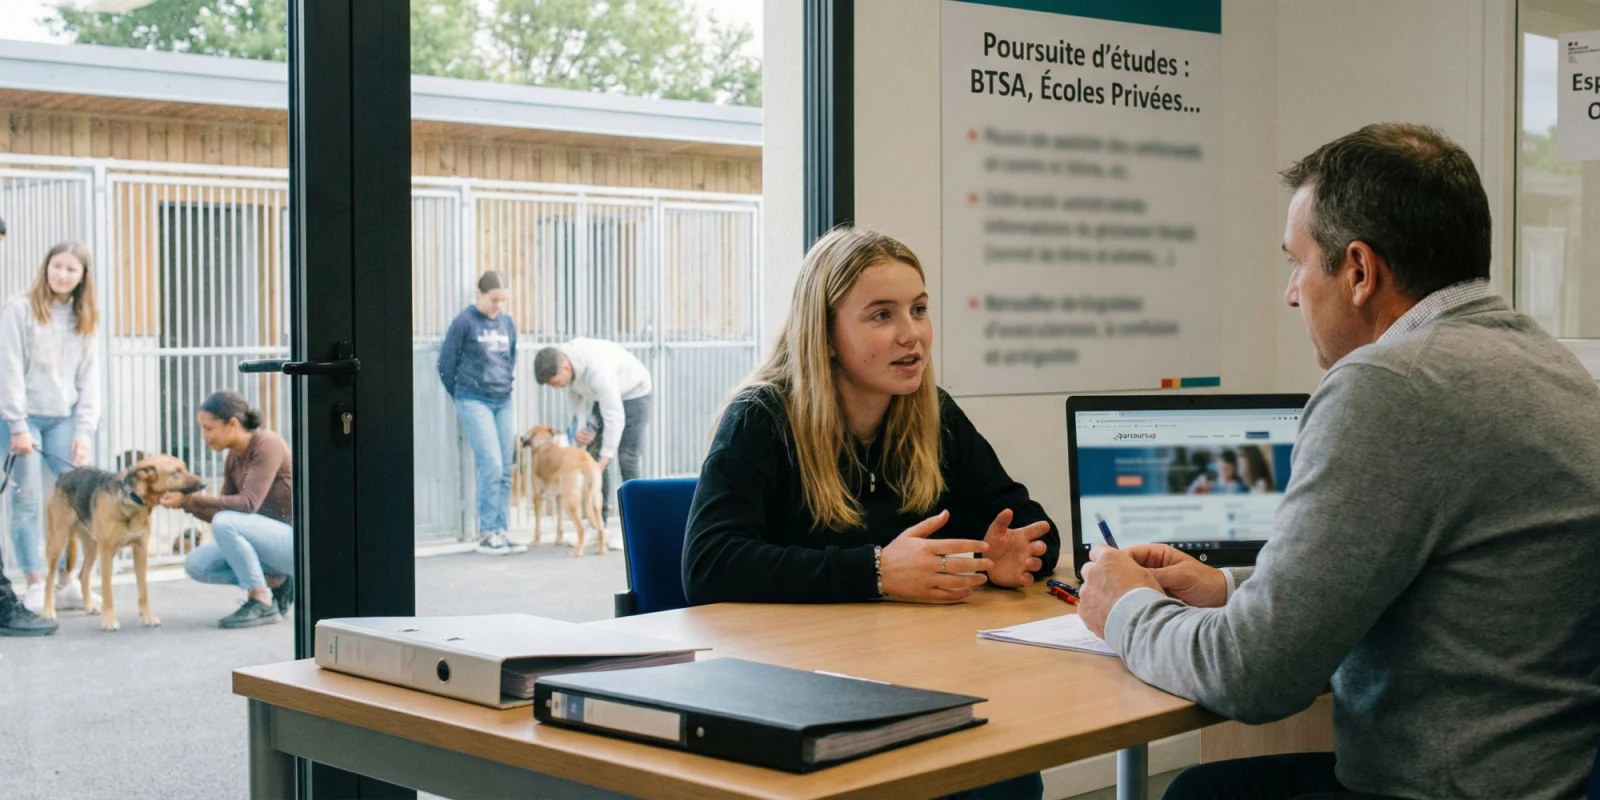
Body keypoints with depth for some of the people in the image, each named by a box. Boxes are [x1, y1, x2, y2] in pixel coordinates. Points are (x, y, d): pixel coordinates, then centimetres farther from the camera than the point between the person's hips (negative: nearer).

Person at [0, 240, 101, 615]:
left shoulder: (84, 320, 13)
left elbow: (89, 378, 9)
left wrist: (85, 429, 0)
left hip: (64, 420, 4)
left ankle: (67, 583, 7)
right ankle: (35, 585, 0)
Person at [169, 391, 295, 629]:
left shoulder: (267, 444, -17)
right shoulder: (232, 458, 7)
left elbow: (247, 504, -26)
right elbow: (224, 510, 10)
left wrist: (189, 500, -25)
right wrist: (188, 503, -6)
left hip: (293, 538, -8)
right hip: (267, 538, 9)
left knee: (224, 523, -29)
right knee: (196, 564, -5)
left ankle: (263, 603, -16)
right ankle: (276, 582, 5)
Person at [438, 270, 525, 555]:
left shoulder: (508, 323, 8)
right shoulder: (464, 323, -7)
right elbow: (446, 364, 0)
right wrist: (461, 397, 8)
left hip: (503, 402, 5)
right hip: (474, 401, -5)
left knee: (505, 470, 3)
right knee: (491, 465, -12)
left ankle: (500, 532, 9)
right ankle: (487, 534, -4)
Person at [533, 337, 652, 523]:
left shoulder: (597, 370, -41)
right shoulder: (559, 362, -18)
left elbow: (614, 417, -39)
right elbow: (577, 396, -2)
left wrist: (605, 458, -39)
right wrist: (580, 428, -17)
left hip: (632, 393, -7)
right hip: (601, 396, 7)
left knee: (626, 457, -13)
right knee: (592, 452, -3)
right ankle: (598, 518, 3)